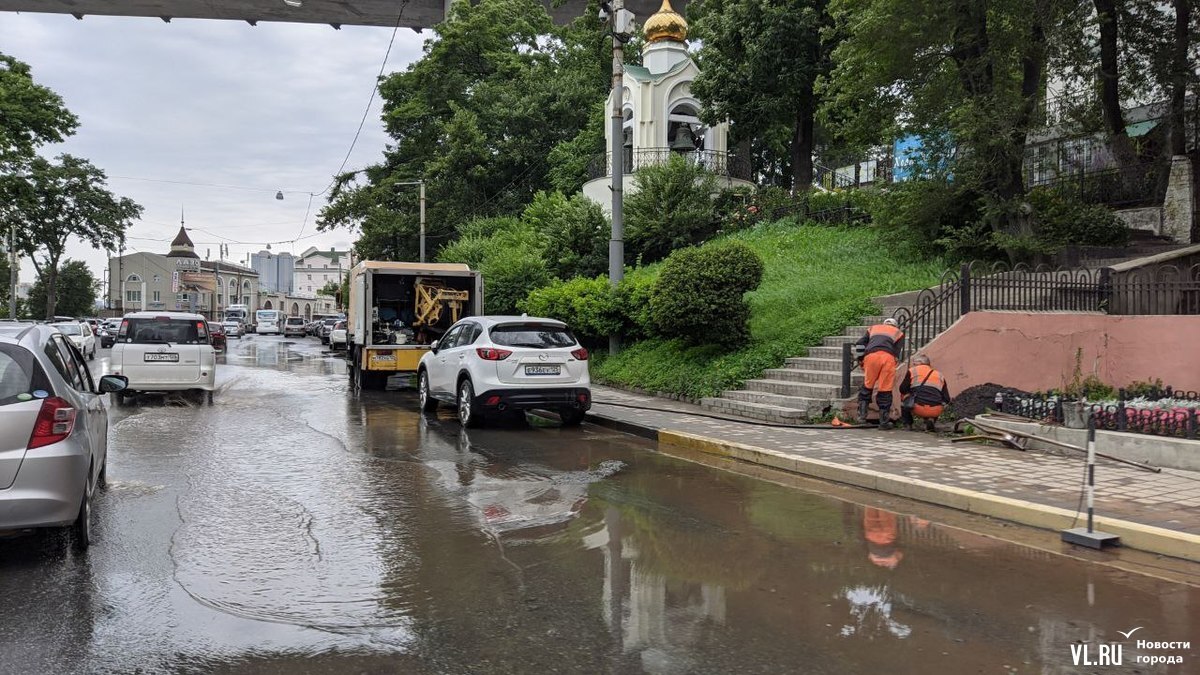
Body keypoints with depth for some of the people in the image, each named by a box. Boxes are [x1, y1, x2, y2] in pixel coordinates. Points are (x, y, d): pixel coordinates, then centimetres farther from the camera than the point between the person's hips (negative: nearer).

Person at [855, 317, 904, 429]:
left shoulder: (873, 328, 35)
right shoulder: (898, 332, 31)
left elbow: (860, 343, 22)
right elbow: (899, 352, 15)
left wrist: (861, 361, 27)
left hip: (871, 355, 1)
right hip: (888, 357, -1)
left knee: (867, 387, 13)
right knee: (885, 390, 3)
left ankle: (862, 415, 8)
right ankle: (884, 422, 7)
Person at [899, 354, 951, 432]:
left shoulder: (912, 371, 13)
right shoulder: (939, 375, 22)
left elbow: (902, 390, 12)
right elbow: (947, 399, 19)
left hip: (918, 409, -2)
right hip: (935, 411, 3)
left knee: (904, 397, 29)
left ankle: (907, 424, 23)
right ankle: (931, 420, 10)